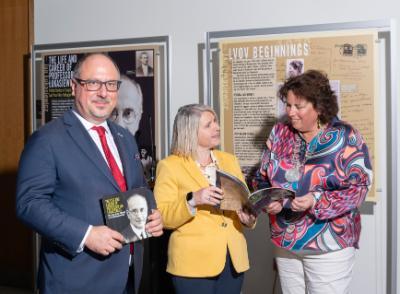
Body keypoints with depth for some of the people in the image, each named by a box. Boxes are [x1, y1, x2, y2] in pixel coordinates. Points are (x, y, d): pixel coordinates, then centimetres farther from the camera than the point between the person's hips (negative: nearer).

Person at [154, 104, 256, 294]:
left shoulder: (229, 160, 12)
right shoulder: (170, 166, -4)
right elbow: (161, 217, -9)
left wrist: (248, 217, -9)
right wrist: (192, 200, -24)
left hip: (233, 258, 5)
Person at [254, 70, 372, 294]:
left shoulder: (345, 137, -9)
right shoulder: (280, 133, 3)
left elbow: (359, 188, -13)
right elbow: (263, 178, 8)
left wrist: (317, 202, -25)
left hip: (329, 244, -4)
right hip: (285, 242, 4)